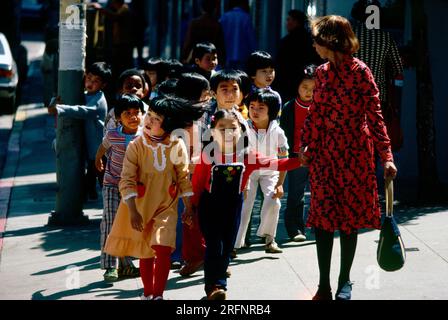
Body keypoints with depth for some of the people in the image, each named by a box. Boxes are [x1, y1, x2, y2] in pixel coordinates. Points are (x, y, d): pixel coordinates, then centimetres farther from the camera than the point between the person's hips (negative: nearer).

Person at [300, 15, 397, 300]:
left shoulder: (360, 71, -9)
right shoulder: (322, 73, 8)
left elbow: (374, 114, -11)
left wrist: (386, 155, -15)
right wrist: (306, 145, 13)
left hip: (355, 151, -5)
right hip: (324, 151, 5)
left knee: (350, 217, 4)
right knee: (323, 216, 0)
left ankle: (345, 282, 16)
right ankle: (324, 285, 2)